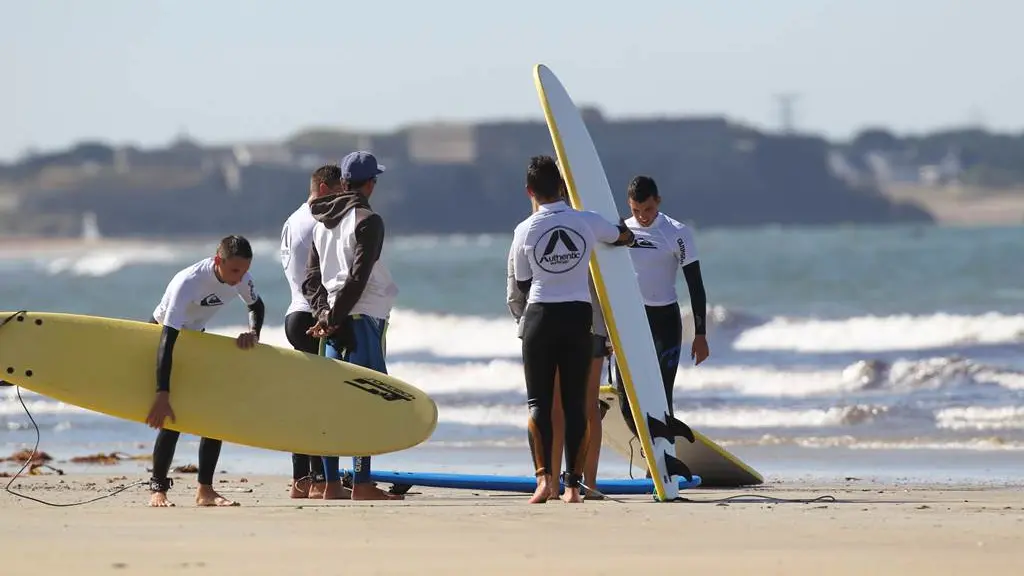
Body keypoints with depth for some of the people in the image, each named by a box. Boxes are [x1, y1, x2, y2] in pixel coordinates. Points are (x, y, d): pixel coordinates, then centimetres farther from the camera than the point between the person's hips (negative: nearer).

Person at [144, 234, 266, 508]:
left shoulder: (241, 279, -18)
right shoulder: (188, 283, -38)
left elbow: (257, 306, 8)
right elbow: (167, 341, -41)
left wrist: (253, 332, -16)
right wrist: (162, 395, -47)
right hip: (160, 337, -6)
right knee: (172, 416, -17)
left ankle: (205, 490, 2)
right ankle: (157, 490, -7)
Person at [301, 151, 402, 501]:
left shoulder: (321, 223, 15)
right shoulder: (368, 221, -9)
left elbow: (310, 279, 12)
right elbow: (358, 278, -17)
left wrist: (324, 313, 1)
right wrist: (333, 318, -12)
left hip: (334, 319, 7)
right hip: (363, 317, -7)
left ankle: (331, 482, 9)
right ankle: (361, 484, -11)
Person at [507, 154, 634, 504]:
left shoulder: (525, 230, -5)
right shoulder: (588, 222, -1)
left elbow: (522, 284, 5)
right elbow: (625, 237, 20)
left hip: (540, 317, -1)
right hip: (578, 316, 1)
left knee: (538, 401, 3)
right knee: (575, 402, 5)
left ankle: (544, 477, -13)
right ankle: (573, 485, 2)